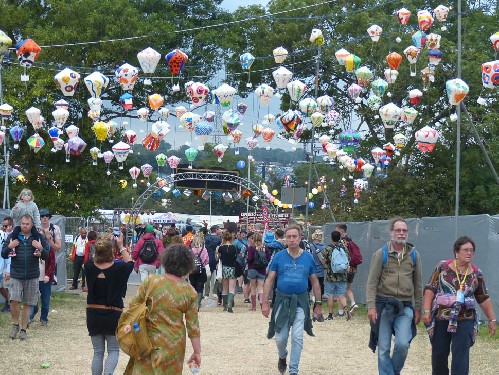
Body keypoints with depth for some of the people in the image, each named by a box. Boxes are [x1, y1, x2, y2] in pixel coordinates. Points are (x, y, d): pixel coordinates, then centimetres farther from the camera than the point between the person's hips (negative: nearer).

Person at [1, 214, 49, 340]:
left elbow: (46, 256, 5)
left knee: (27, 304, 5)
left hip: (32, 276, 0)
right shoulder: (13, 236, 3)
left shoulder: (39, 237, 3)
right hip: (16, 275, 0)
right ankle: (15, 324, 10)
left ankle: (23, 329, 16)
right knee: (14, 301, -12)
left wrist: (41, 248, -15)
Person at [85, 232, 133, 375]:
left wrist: (103, 244, 15)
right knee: (113, 350, 9)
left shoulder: (89, 267, -11)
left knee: (98, 352, 14)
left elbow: (94, 258, 14)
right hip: (113, 315, -2)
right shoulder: (119, 268, -16)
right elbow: (130, 263, 7)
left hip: (93, 315, 2)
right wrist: (121, 246, 13)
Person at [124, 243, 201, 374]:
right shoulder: (190, 292, -7)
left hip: (149, 340, -1)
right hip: (174, 346, 1)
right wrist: (197, 352, 6)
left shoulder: (151, 281, -11)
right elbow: (193, 326, -3)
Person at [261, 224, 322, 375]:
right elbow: (269, 280, 0)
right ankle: (282, 357, 37)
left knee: (297, 337, -4)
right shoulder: (279, 257, -2)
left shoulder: (308, 258, 0)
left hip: (301, 301, 0)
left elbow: (315, 282, 8)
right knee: (281, 337, 5)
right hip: (282, 300, 0)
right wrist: (265, 302, -5)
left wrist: (318, 304, 8)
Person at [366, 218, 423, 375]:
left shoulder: (414, 255, 6)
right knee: (383, 348, 2)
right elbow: (372, 282, -3)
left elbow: (418, 284, 11)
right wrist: (371, 306, -11)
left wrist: (418, 308, 8)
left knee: (403, 344, -13)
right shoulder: (381, 254, -1)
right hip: (383, 305, -1)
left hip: (405, 307, 1)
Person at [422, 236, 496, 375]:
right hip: (440, 319, 0)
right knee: (439, 354, 9)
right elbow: (430, 289, -1)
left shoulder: (476, 274, 4)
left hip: (464, 321, 0)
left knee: (461, 356, -7)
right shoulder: (443, 267, 0)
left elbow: (483, 298, 11)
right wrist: (426, 310, -10)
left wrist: (492, 319, 10)